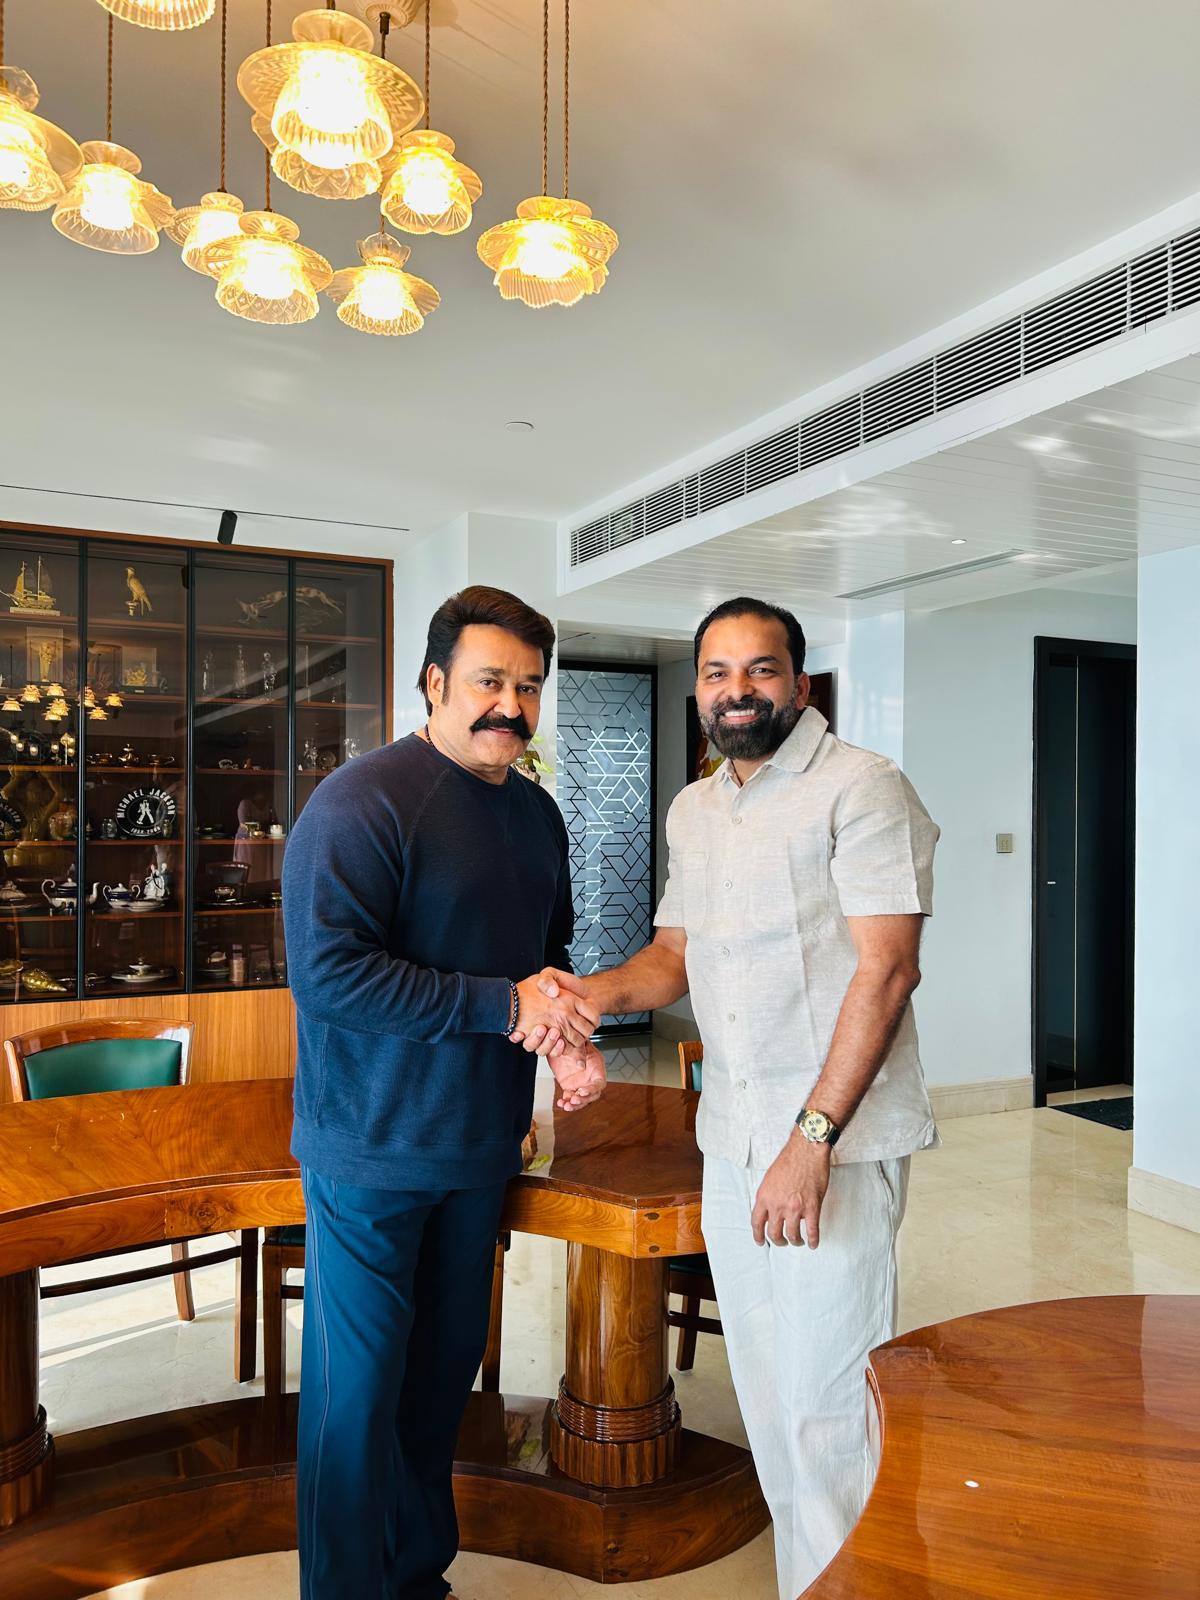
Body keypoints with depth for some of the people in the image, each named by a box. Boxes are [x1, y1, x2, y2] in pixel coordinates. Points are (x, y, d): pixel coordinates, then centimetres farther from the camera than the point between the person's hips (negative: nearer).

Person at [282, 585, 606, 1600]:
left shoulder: (537, 813, 8)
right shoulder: (362, 801, -17)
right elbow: (328, 972, -25)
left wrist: (571, 1035, -1)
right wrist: (504, 1007, -24)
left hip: (483, 1140, 7)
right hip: (373, 1148, -7)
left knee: (447, 1365, 20)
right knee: (359, 1387, 6)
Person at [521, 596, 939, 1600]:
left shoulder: (861, 789, -9)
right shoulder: (692, 811, 14)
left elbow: (887, 968, -16)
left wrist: (813, 1138, -20)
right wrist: (595, 993, -3)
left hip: (837, 1140, -7)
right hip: (731, 1140, 7)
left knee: (829, 1404, -1)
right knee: (768, 1398, 17)